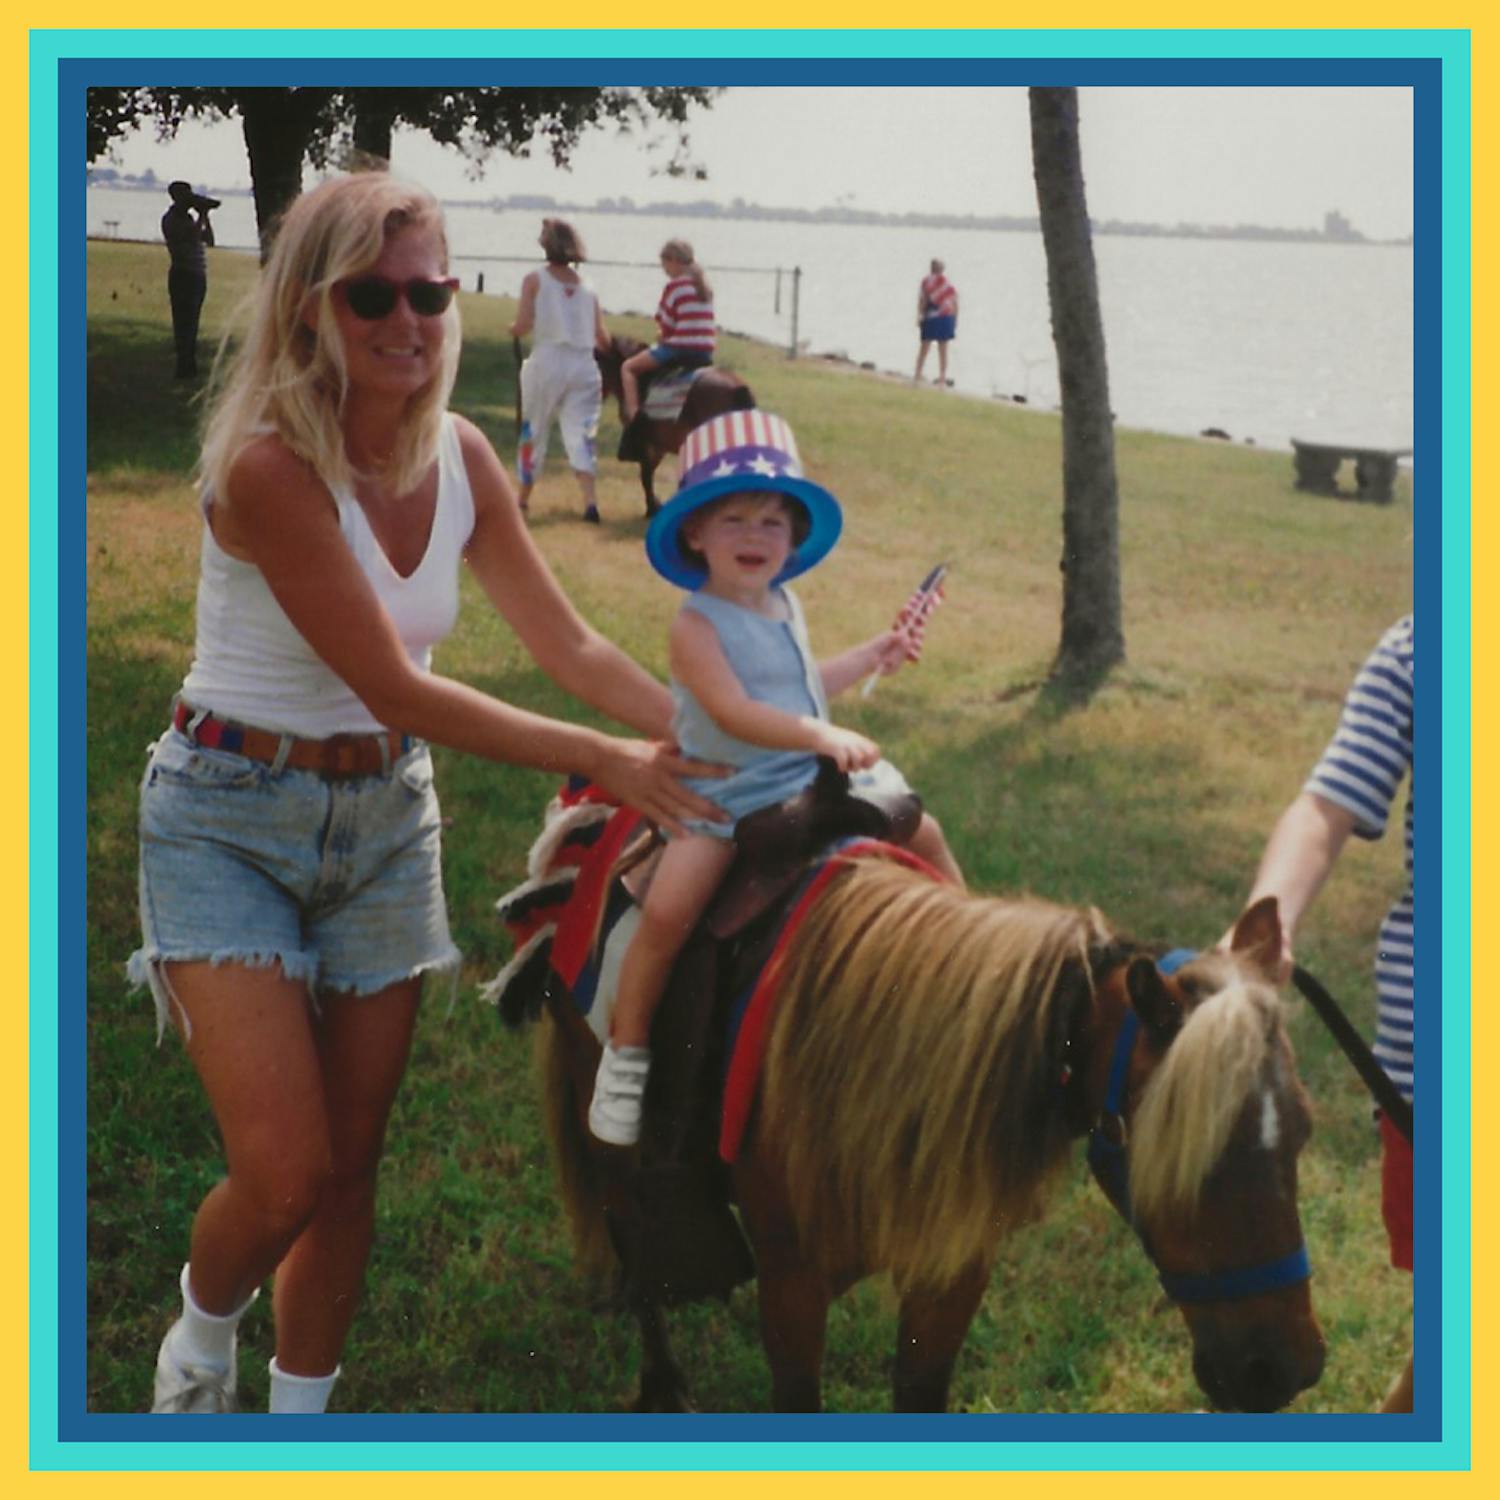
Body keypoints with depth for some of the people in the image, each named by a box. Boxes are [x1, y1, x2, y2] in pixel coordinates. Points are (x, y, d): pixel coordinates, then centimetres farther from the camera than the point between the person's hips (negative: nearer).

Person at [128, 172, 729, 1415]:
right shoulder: (268, 466, -22)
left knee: (352, 1161, 10)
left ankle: (302, 1407, 30)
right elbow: (398, 688, -22)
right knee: (284, 1173, -12)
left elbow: (567, 644, 1)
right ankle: (202, 1329, 22)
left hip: (384, 821, 6)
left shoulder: (460, 456, -2)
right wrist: (604, 761, -20)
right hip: (232, 820, -5)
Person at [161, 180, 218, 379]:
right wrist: (202, 215, -10)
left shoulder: (188, 217, 17)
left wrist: (205, 216, 11)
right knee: (184, 322, -10)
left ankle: (190, 366, 16)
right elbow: (194, 236, -21)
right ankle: (184, 367, -10)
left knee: (191, 323, 11)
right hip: (183, 275, -9)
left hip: (198, 275, 9)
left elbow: (209, 240, 20)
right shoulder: (170, 219, -9)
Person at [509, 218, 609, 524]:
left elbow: (522, 326, -7)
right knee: (579, 431, -1)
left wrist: (513, 328, 15)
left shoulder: (535, 279, 0)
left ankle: (523, 497, 25)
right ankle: (589, 501, -17)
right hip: (583, 364, 2)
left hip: (547, 361, -2)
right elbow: (603, 338, 7)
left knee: (534, 429, 13)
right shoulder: (587, 286, 10)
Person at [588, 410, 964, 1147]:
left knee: (924, 834, 4)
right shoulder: (697, 624, -16)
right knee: (669, 907, -25)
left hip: (811, 779, 7)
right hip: (723, 793, -7)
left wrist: (868, 657, 23)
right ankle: (627, 1050, -8)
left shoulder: (785, 605, 8)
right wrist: (821, 735, -41)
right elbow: (732, 711, -30)